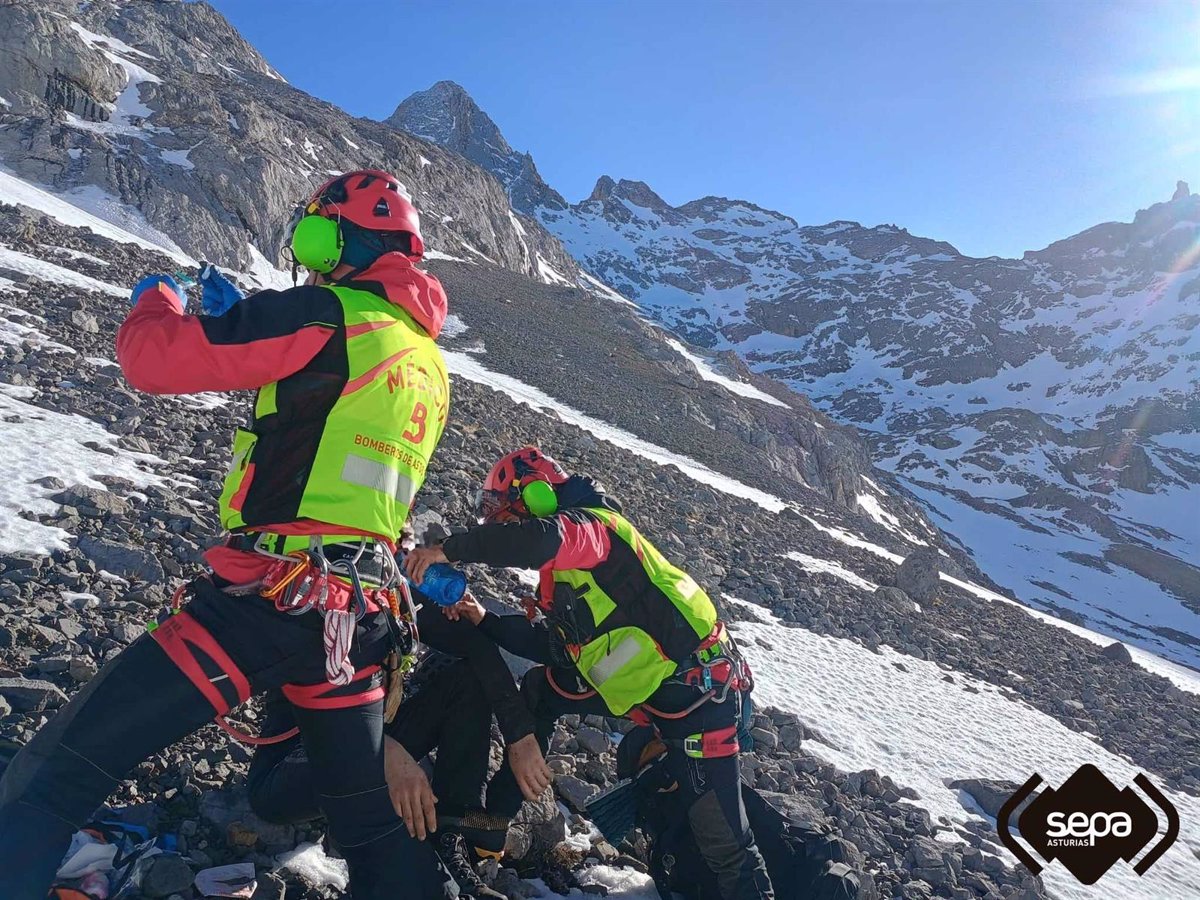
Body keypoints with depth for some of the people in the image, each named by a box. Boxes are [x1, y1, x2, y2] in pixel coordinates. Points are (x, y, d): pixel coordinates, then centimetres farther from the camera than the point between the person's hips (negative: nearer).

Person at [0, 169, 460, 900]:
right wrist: (238, 319, 29)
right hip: (363, 614, 8)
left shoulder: (330, 316, -10)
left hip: (268, 597, -8)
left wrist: (158, 300, 14)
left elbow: (156, 356, -9)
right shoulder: (430, 360, 15)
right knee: (375, 822, 21)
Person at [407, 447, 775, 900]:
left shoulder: (590, 523, -14)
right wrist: (485, 622, 11)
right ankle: (496, 816, 26)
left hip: (697, 686, -10)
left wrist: (449, 549, -28)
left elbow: (539, 539, -37)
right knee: (540, 687, 17)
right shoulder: (562, 573, 15)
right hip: (640, 686, 10)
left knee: (723, 843, -9)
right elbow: (553, 645, 16)